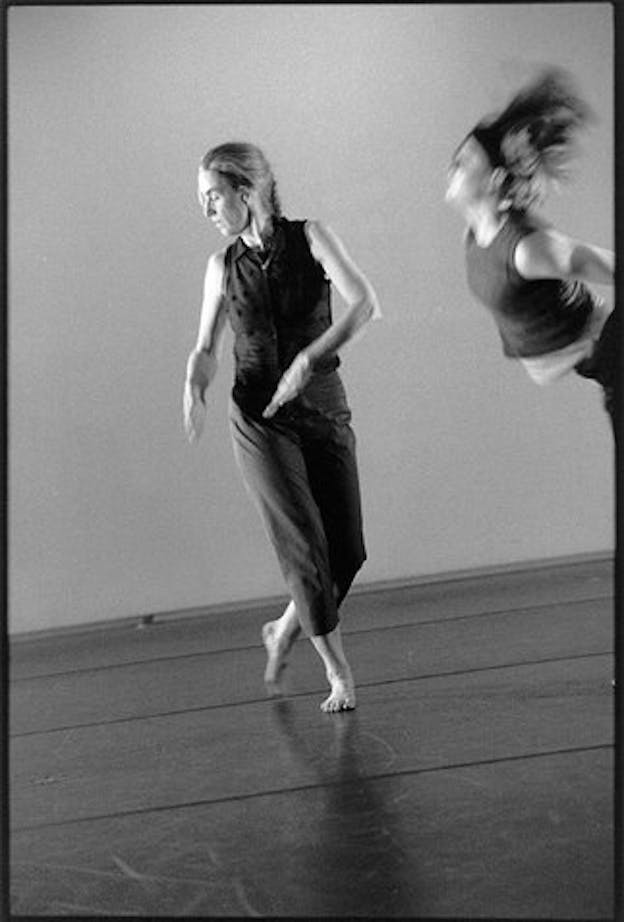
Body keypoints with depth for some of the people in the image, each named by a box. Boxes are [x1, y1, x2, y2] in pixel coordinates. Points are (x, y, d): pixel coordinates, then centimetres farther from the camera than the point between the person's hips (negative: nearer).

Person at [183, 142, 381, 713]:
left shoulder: (311, 238, -2)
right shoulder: (223, 266, 5)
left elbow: (364, 303, -14)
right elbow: (207, 347, 12)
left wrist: (308, 359, -22)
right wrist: (195, 389, -9)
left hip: (324, 411, 0)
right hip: (260, 420, 0)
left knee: (348, 550, 0)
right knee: (304, 543, -9)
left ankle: (285, 631, 25)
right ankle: (338, 673, 1)